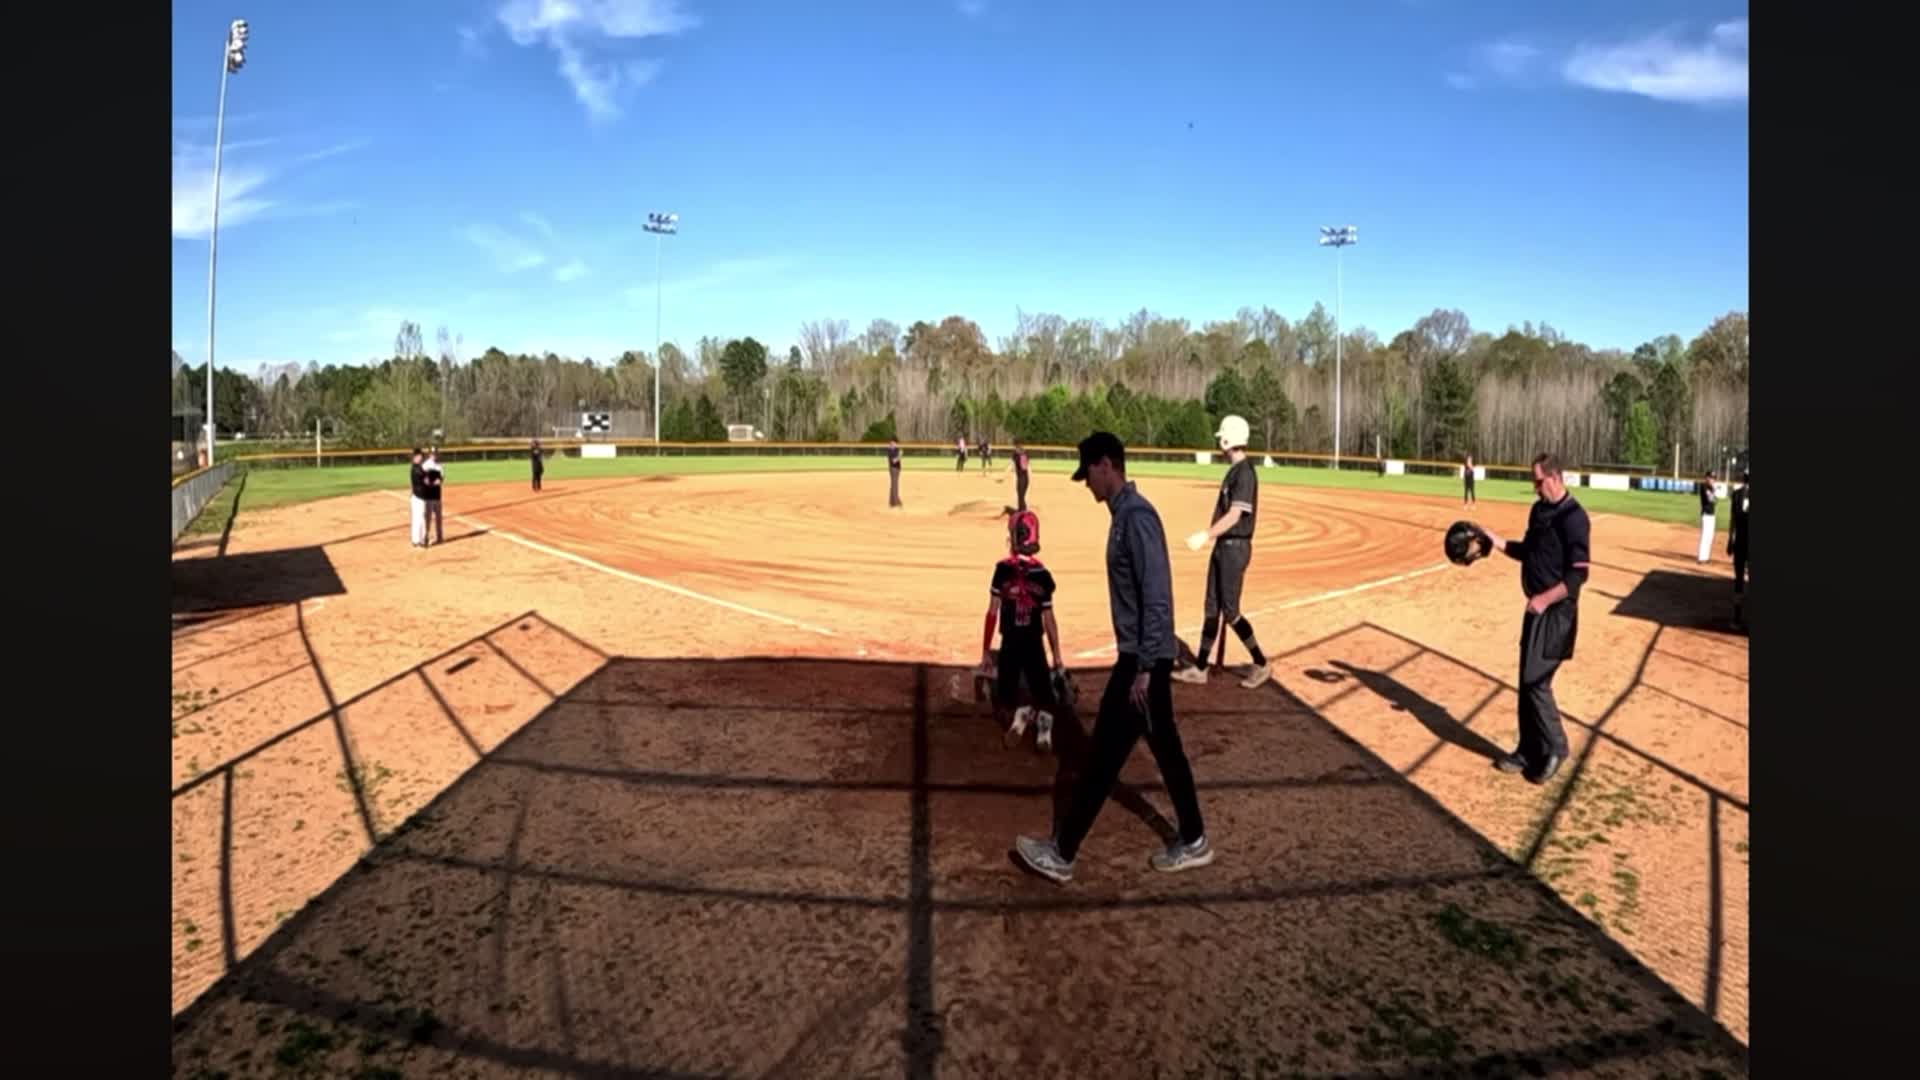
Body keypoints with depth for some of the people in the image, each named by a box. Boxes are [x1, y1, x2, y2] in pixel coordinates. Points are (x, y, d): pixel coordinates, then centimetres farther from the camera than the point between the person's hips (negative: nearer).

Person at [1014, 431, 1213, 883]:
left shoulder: (1136, 516, -18)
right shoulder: (1124, 514, 13)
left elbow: (1157, 597, -24)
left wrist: (1143, 668, -24)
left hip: (1144, 659, -10)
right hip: (1142, 656, 10)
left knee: (1104, 754, -3)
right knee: (1165, 749, 16)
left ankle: (1061, 853, 5)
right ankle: (1193, 841, 27)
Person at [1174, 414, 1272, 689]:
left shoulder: (1244, 473, -17)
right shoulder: (1233, 470, 12)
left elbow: (1234, 515, -25)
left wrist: (1206, 535, -32)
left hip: (1235, 547, -10)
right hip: (1222, 545, 10)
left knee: (1230, 611, -5)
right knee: (1212, 609, 11)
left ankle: (1261, 665, 9)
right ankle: (1200, 669, 18)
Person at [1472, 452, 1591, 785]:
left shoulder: (1573, 517, -17)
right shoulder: (1538, 510, 10)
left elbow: (1578, 574, -21)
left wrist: (1545, 599, -26)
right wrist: (1495, 540, 9)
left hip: (1556, 612, -9)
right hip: (1536, 608, 9)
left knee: (1536, 681, -7)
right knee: (1527, 681, 12)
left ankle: (1555, 749, 11)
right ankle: (1529, 752, 21)